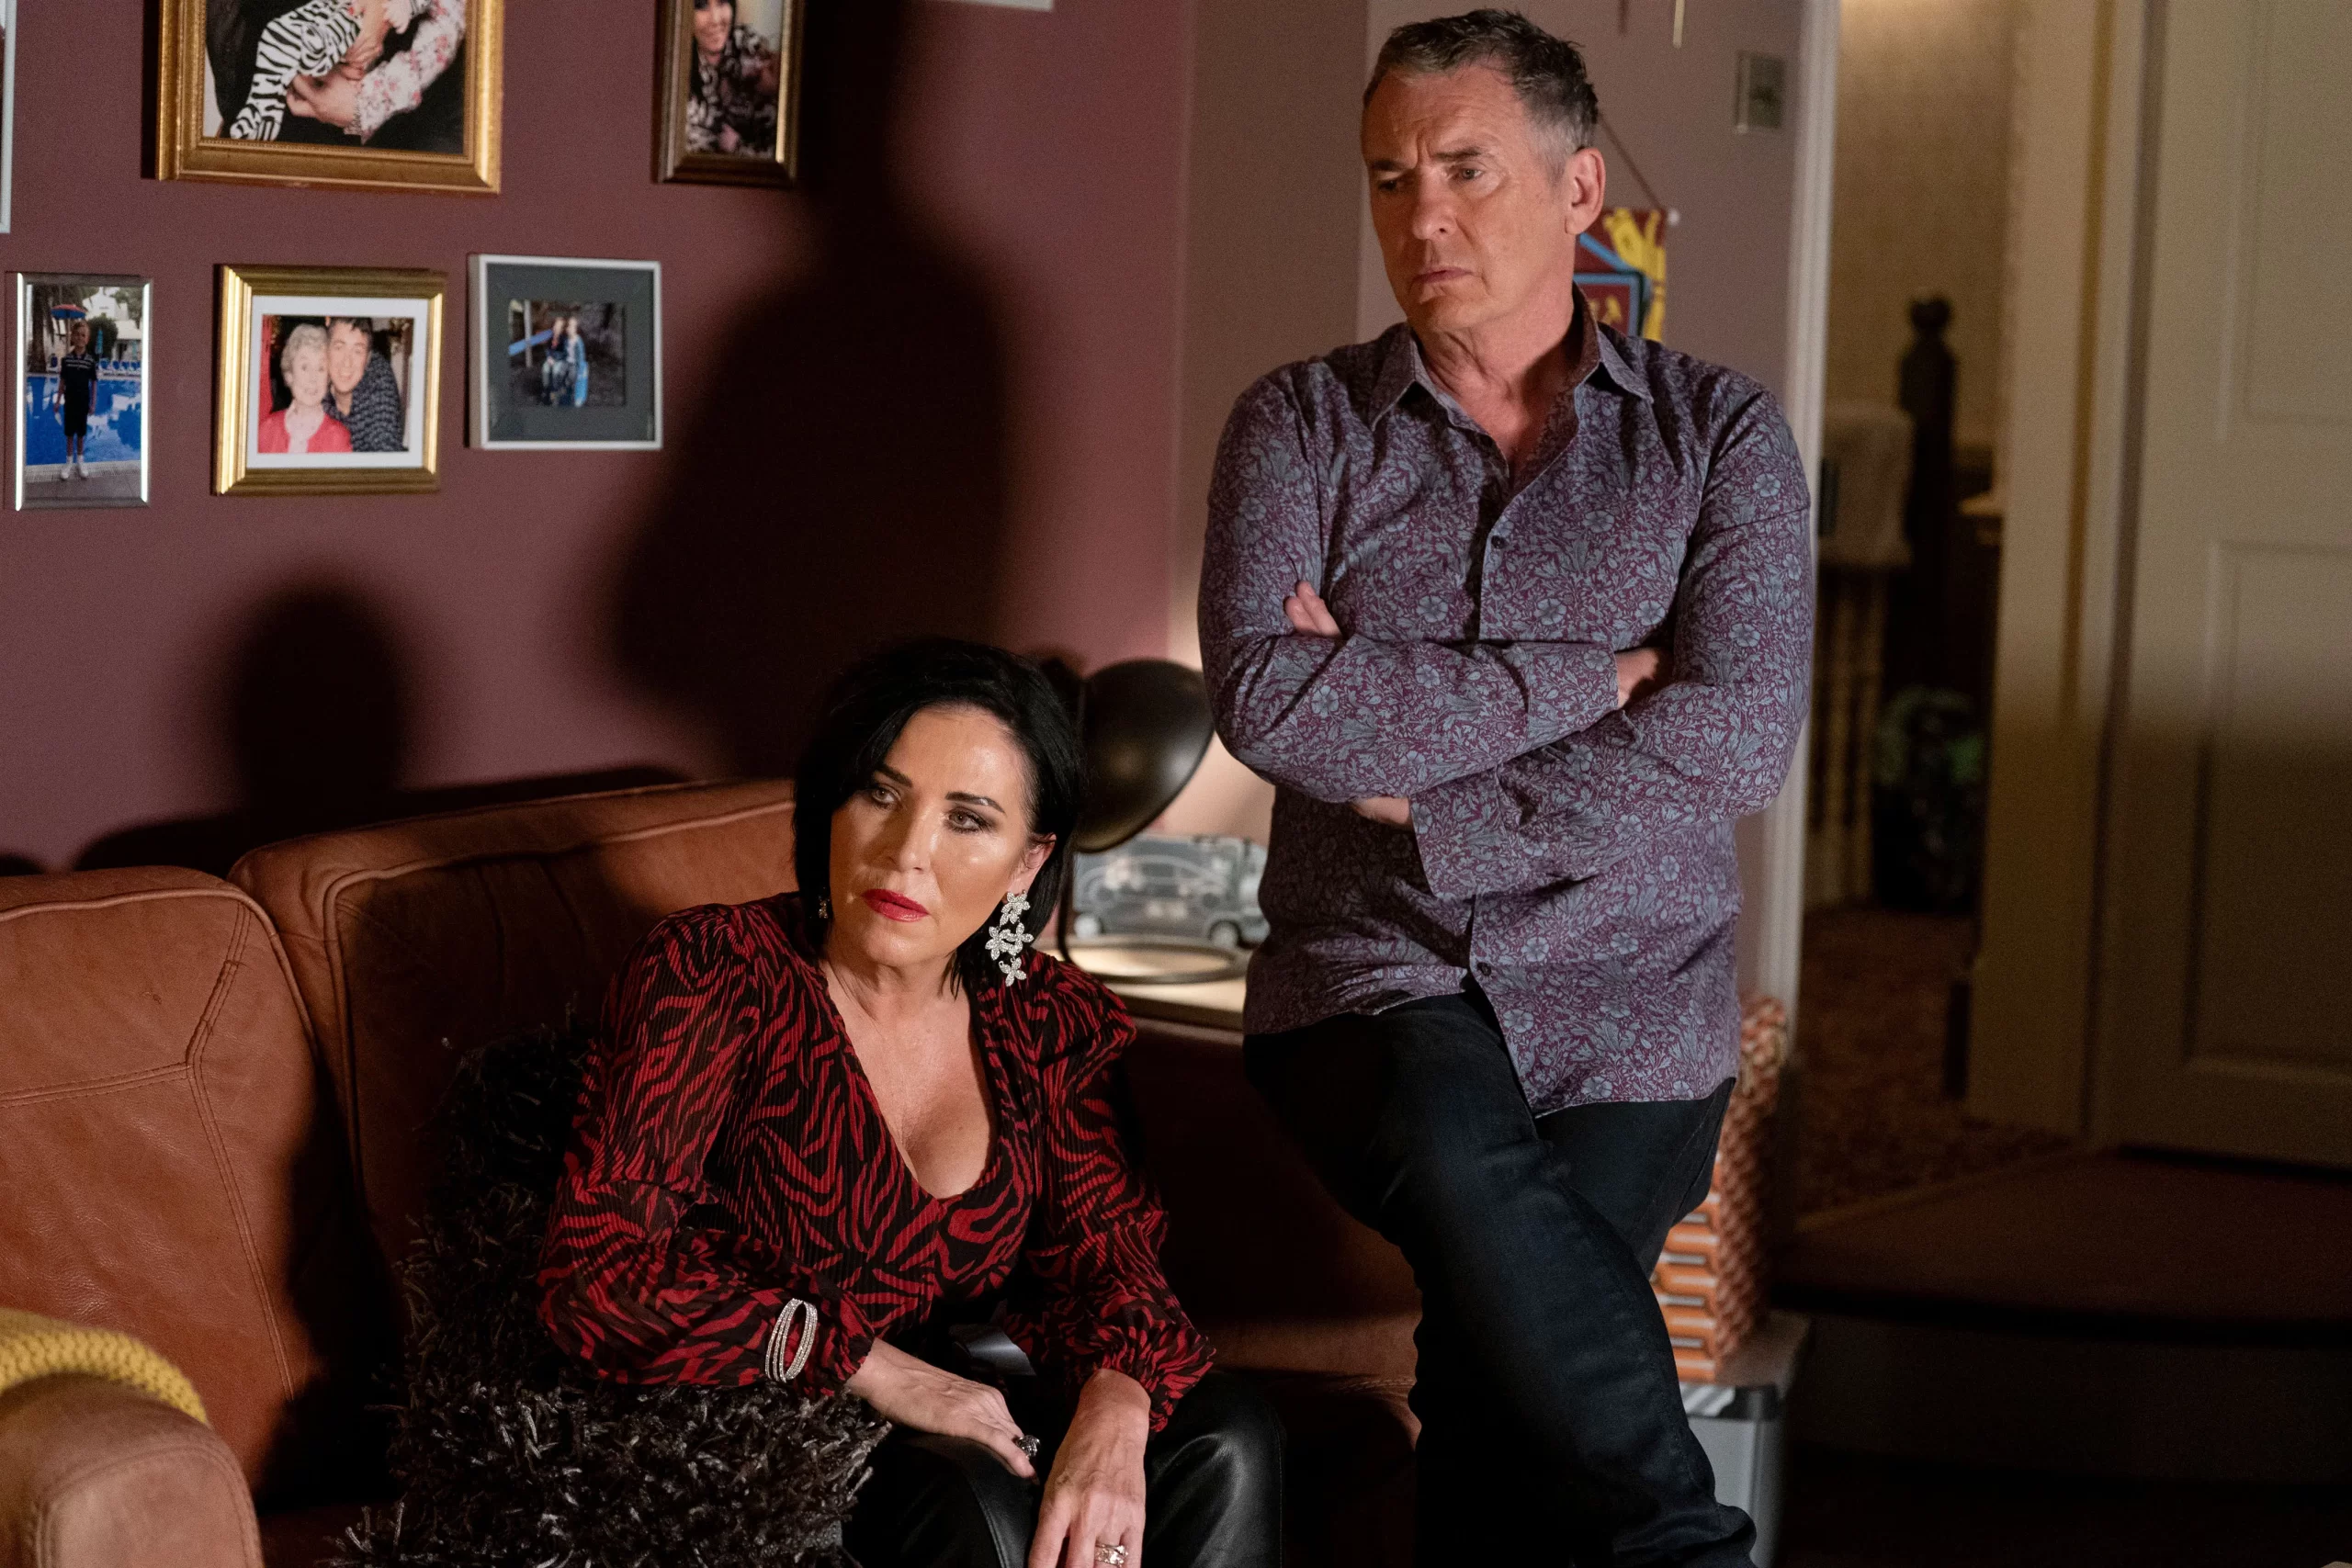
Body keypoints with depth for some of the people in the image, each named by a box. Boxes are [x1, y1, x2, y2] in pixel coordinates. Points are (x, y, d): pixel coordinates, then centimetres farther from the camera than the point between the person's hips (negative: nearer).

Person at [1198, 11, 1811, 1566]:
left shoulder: (1720, 431, 7)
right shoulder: (1303, 425, 9)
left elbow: (1739, 738, -7)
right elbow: (1269, 700, -9)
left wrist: (1415, 801, -9)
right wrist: (1584, 680, -8)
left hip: (1629, 1011, 0)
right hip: (1376, 987, 0)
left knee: (1499, 1370, -22)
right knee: (1465, 1163, -33)